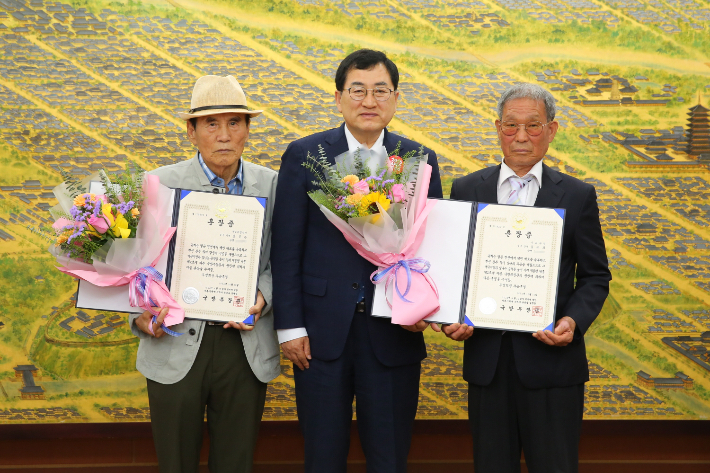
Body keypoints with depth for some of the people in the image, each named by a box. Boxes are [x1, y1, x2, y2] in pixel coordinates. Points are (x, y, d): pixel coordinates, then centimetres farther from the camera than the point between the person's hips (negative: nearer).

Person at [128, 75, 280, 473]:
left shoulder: (273, 185, 3)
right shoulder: (159, 184, -2)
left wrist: (262, 298, -14)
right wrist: (141, 314, -16)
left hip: (246, 347, 1)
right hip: (176, 347, -1)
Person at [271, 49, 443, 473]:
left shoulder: (420, 161, 5)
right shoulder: (304, 156, 0)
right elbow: (286, 249, -1)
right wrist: (289, 326, -6)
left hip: (394, 334, 1)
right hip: (322, 334, -1)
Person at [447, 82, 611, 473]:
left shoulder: (578, 196, 3)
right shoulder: (466, 190, 7)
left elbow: (595, 276, 5)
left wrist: (573, 320, -14)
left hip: (552, 358, -1)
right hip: (486, 357, 2)